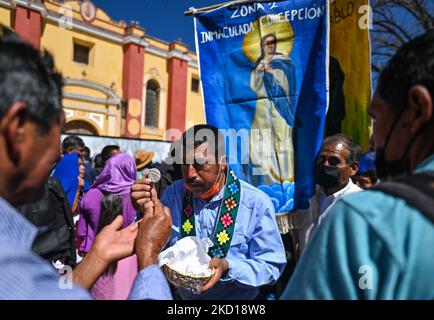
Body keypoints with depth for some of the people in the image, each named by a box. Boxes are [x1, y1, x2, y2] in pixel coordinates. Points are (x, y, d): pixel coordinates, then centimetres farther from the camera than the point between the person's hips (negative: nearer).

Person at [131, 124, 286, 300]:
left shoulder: (257, 203, -15)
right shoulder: (174, 193, -6)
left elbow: (272, 266, -10)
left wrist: (228, 267, -24)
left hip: (237, 296, -2)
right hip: (183, 295, 3)